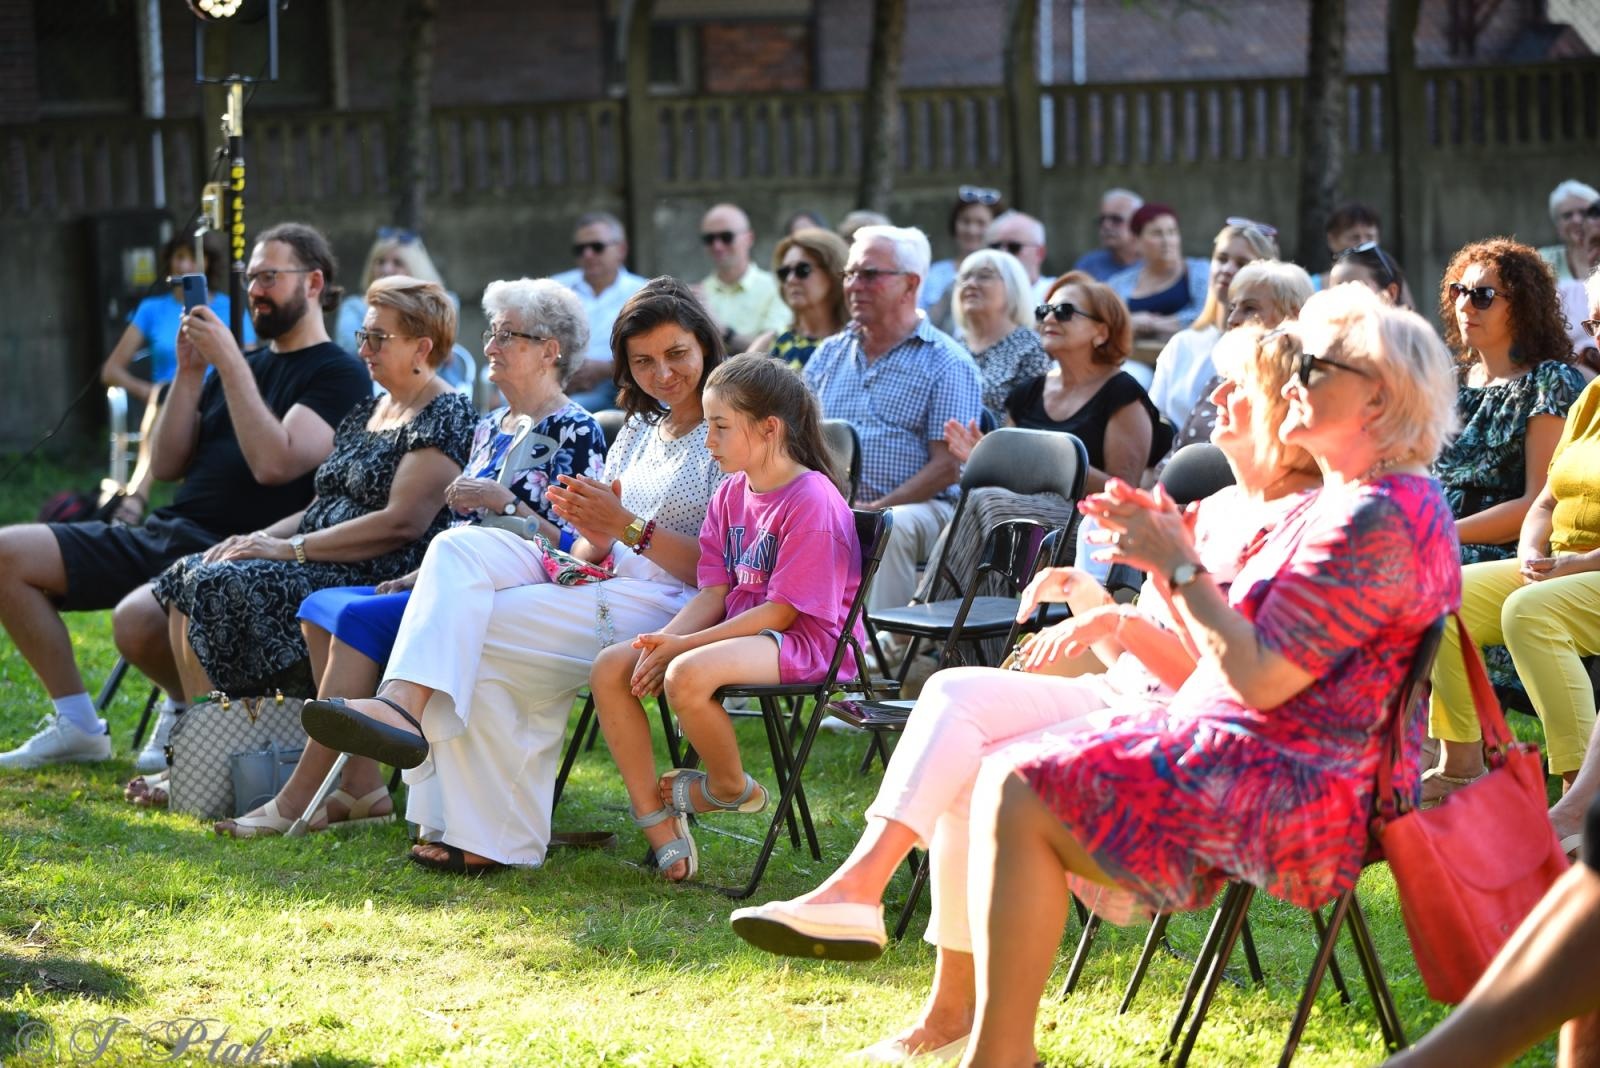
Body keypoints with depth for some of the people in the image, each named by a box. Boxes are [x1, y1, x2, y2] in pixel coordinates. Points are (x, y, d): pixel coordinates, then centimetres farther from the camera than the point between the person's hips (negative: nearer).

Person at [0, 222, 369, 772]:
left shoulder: (338, 375, -3)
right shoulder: (239, 366, 21)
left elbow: (274, 463, -20)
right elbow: (168, 464, 14)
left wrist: (230, 363, -16)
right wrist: (189, 371, 2)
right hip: (162, 535, 8)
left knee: (138, 622, -38)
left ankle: (190, 702, -2)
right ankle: (76, 723, 3)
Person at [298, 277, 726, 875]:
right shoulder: (641, 428, 23)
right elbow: (600, 547, 16)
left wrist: (629, 526, -19)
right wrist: (592, 530, -8)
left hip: (670, 609, -8)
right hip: (602, 579, 8)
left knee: (465, 629, -21)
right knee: (461, 548, -18)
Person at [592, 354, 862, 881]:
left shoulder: (813, 502, -16)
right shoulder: (731, 494, 11)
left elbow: (781, 611, -19)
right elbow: (714, 594, 8)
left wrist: (682, 646, -21)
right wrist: (665, 641, -13)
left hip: (805, 641, -9)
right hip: (736, 630, 9)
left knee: (687, 676, -35)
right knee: (609, 668, -4)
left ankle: (730, 787, -6)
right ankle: (656, 820, -4)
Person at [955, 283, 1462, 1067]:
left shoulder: (1379, 518, -17)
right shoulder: (1338, 504, 18)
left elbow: (1257, 677, -22)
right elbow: (1231, 653, 18)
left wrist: (1181, 567, -10)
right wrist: (1164, 558, 5)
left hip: (1298, 795, -11)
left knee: (1021, 796, -20)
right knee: (999, 774, 7)